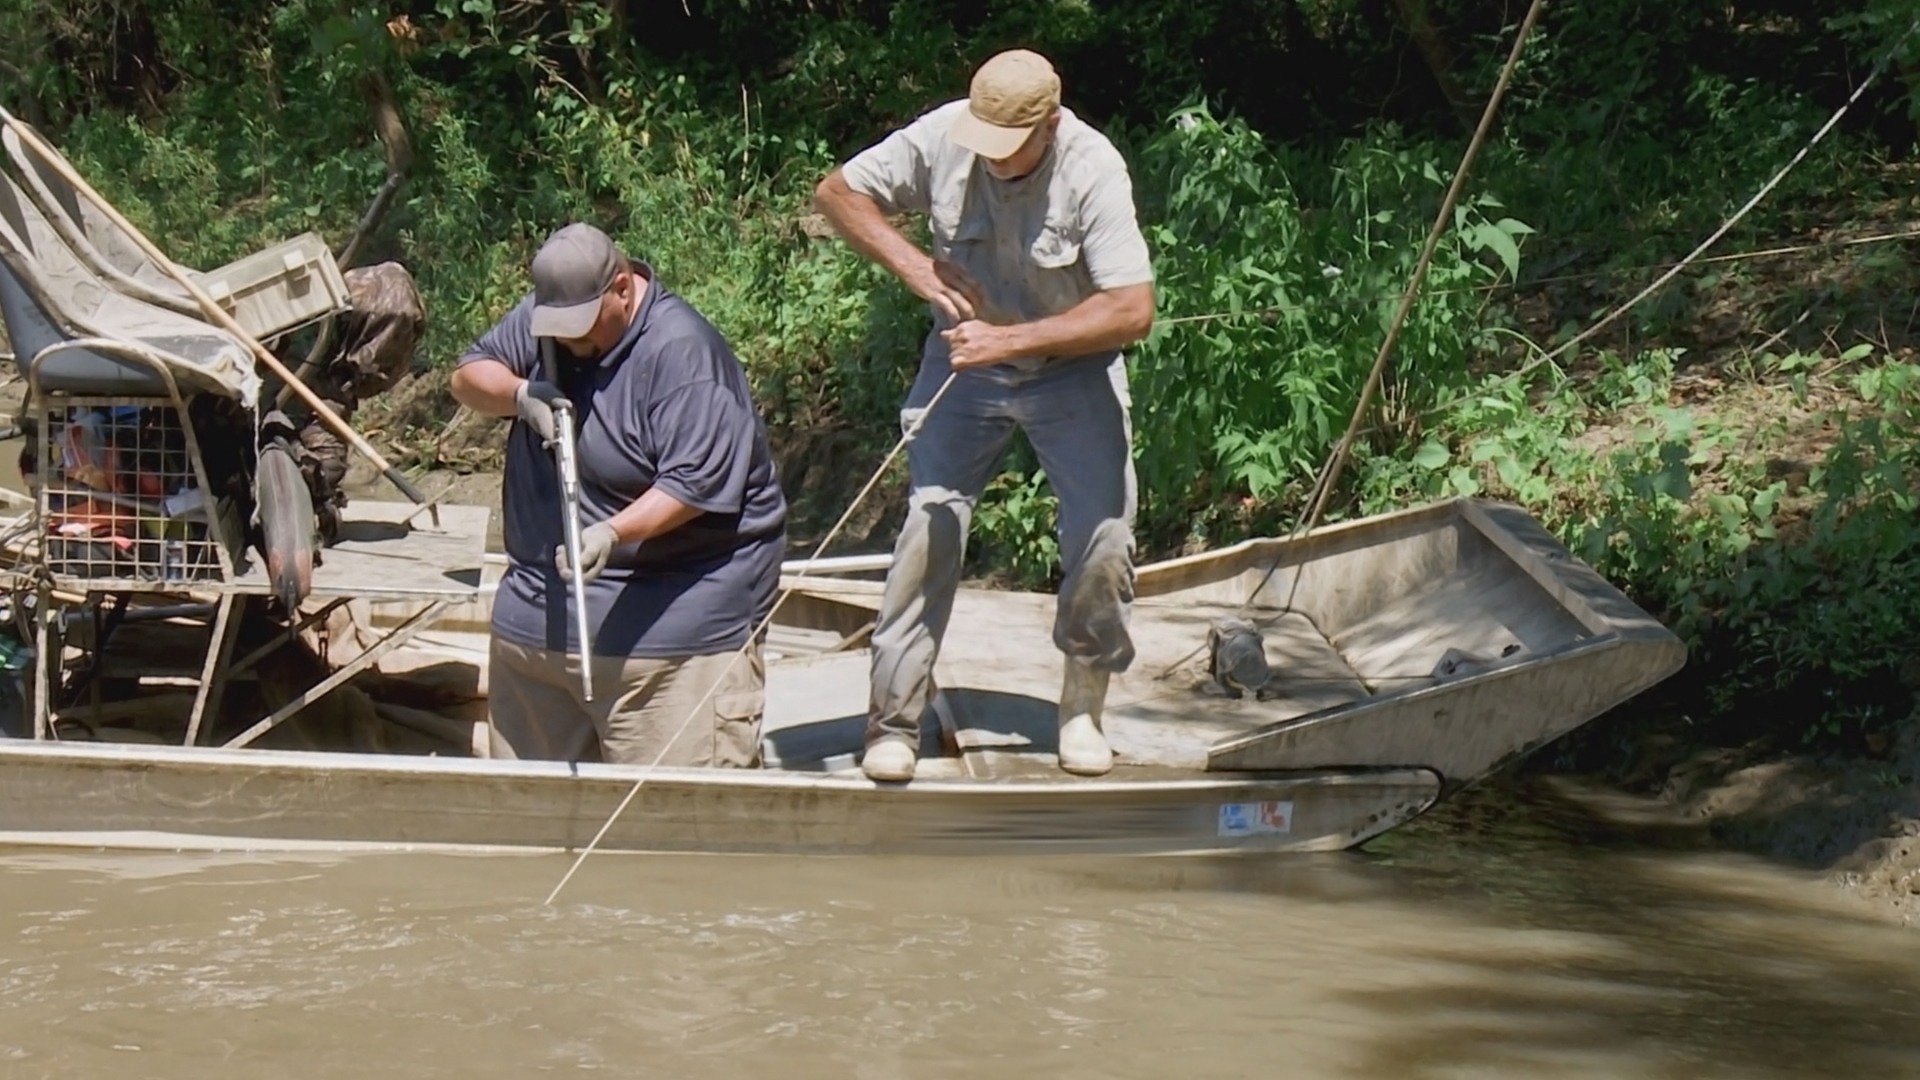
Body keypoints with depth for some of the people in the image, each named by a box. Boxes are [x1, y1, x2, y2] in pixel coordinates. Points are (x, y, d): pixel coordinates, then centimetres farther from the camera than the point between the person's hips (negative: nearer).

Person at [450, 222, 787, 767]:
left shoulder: (682, 352, -17)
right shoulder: (545, 316, 6)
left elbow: (694, 484, -22)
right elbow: (468, 375, 10)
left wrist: (613, 532, -34)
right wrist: (520, 393, -11)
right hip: (538, 608, 8)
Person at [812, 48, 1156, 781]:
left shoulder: (1093, 171, -26)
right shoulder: (942, 137, -19)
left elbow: (1132, 311, -30)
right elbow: (836, 193, -5)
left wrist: (1011, 339, -34)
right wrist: (914, 266, -20)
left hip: (1072, 370, -1)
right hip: (964, 364, 1)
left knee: (1104, 539, -6)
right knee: (929, 526, -6)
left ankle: (1081, 708, 15)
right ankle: (895, 720, 2)